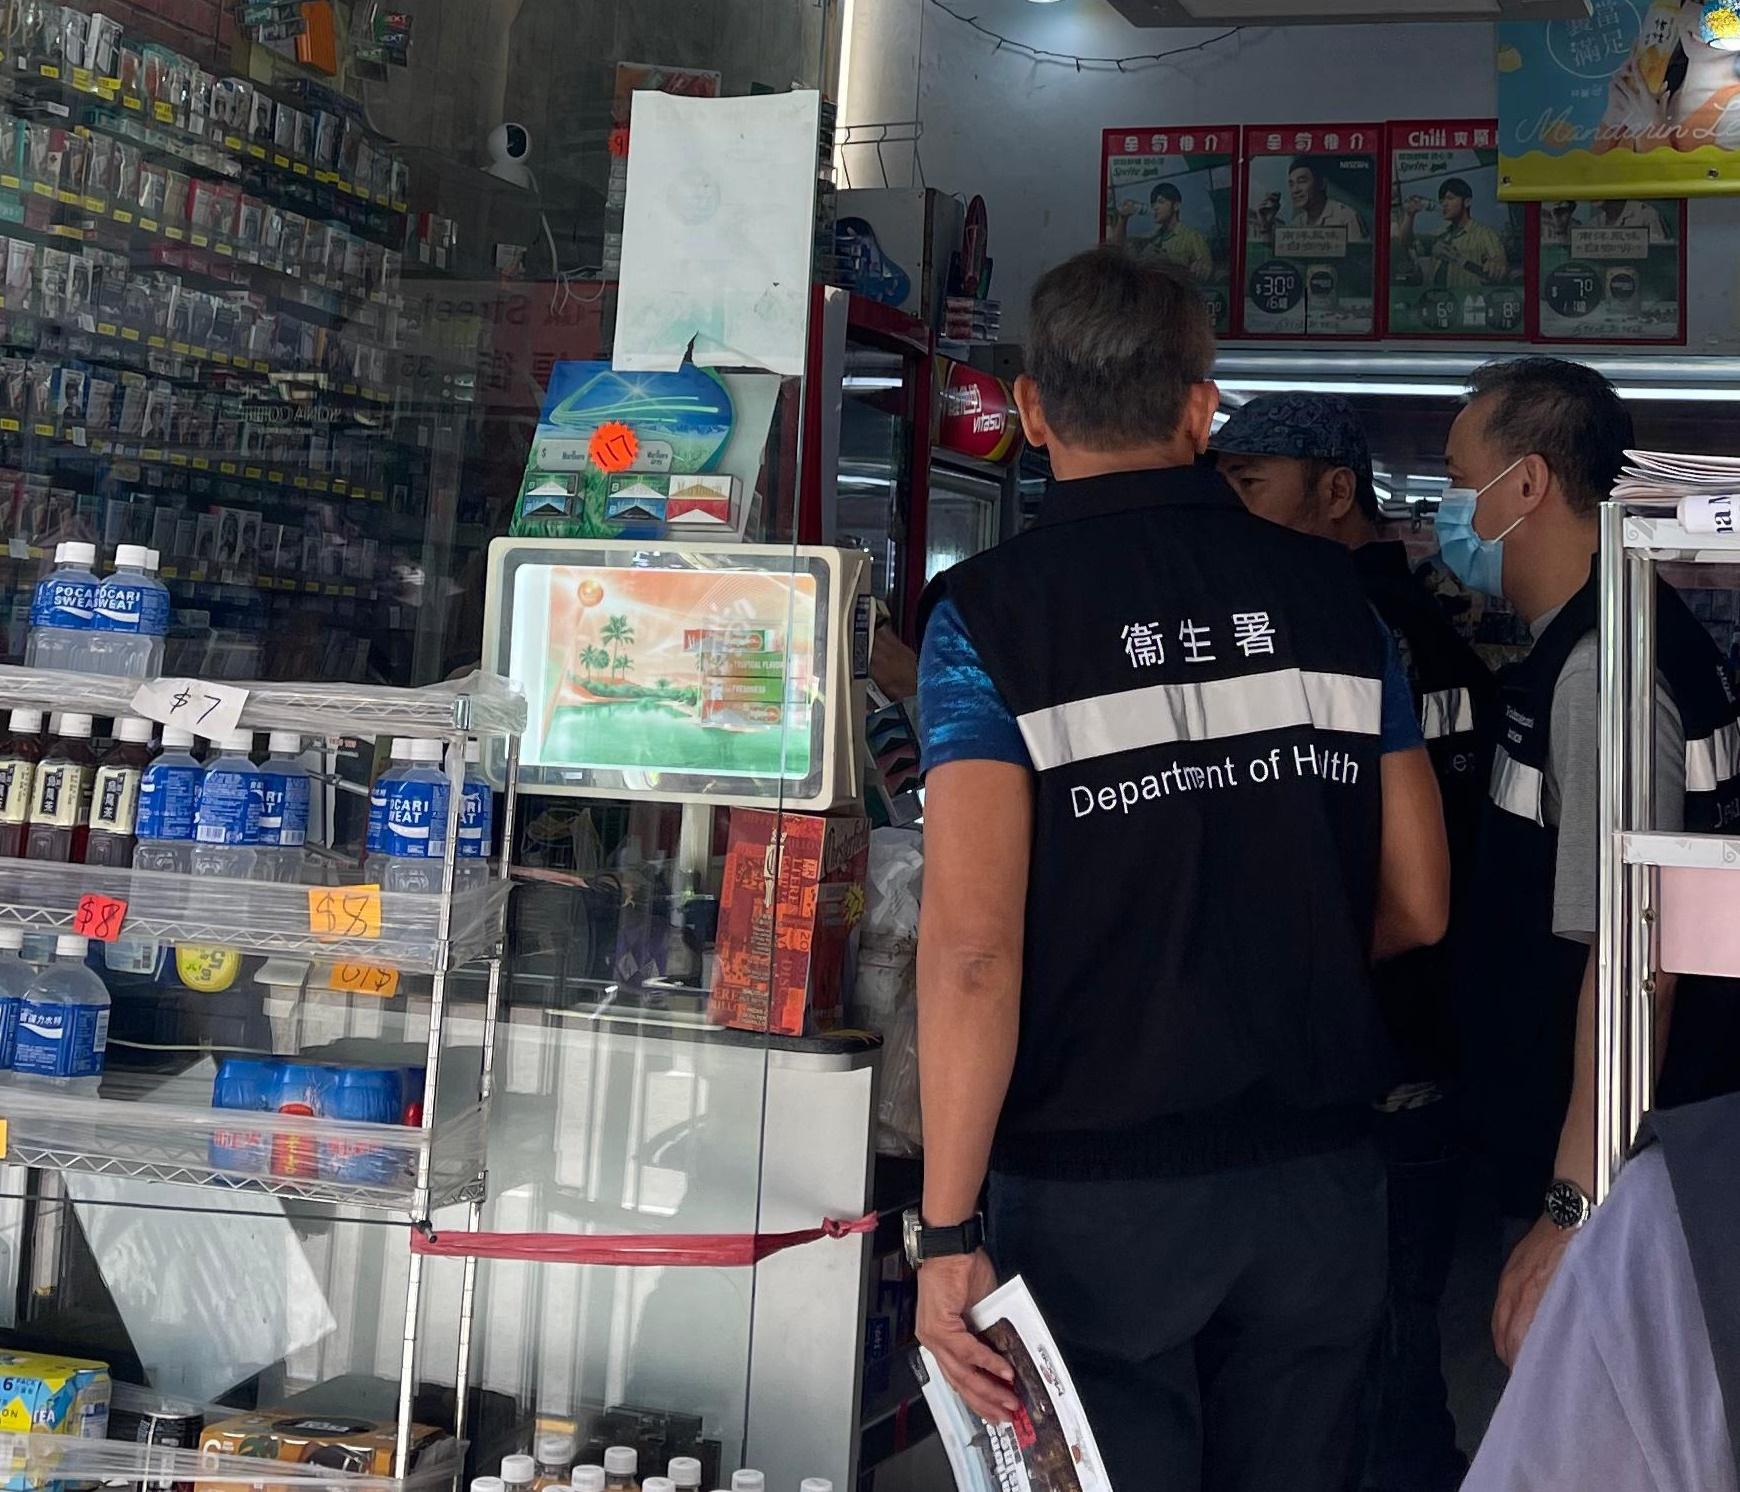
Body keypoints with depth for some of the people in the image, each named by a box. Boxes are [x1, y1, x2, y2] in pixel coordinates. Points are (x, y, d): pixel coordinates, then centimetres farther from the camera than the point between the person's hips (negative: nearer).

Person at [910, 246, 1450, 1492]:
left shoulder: (990, 612, -9)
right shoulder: (1333, 593, 3)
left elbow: (974, 944, -17)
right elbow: (1419, 905, 7)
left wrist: (947, 1231, -13)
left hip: (1099, 1192, -3)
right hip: (1321, 1180, 4)